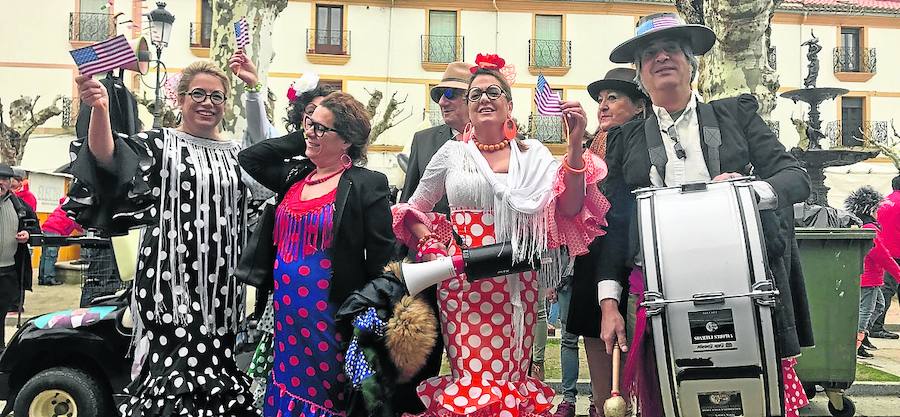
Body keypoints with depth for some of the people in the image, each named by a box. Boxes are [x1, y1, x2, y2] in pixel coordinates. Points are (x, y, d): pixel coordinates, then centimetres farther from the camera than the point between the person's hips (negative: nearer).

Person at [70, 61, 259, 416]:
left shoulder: (237, 153, 16)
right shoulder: (159, 144, 1)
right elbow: (106, 158, -16)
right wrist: (100, 109, -35)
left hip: (222, 284, 4)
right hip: (172, 279, -4)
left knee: (216, 359, 7)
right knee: (173, 364, -9)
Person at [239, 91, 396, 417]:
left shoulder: (367, 184, -10)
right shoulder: (295, 176, 8)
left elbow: (382, 259, -10)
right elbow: (248, 158, 10)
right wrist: (298, 139, 5)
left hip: (330, 316, -6)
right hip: (285, 313, 6)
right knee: (285, 390, 16)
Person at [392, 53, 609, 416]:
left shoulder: (533, 154, 7)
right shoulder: (452, 153, 7)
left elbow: (567, 208, -5)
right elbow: (415, 208, 17)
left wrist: (575, 146, -14)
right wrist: (429, 245, -1)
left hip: (518, 283, 1)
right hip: (462, 281, -1)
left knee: (513, 378, 5)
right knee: (474, 379, -4)